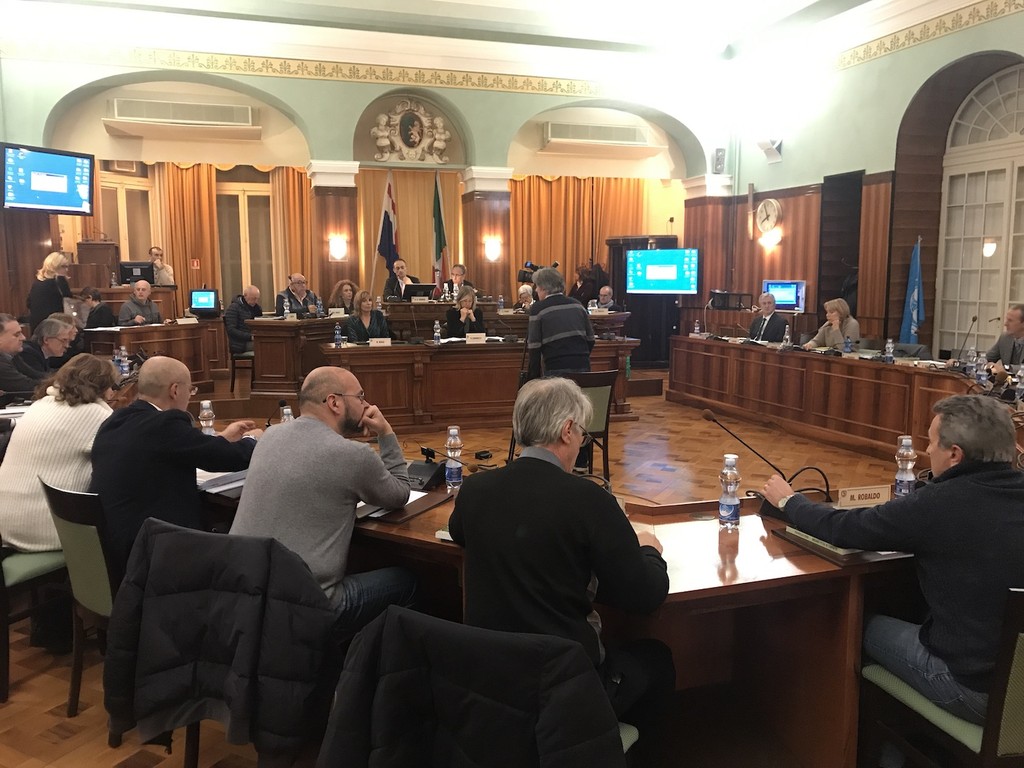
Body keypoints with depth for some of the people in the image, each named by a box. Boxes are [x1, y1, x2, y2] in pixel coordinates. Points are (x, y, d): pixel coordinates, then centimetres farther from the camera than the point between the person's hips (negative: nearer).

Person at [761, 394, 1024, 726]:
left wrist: (788, 501, 4)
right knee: (912, 615, 26)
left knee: (868, 626, 15)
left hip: (974, 687, -6)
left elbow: (843, 528, -14)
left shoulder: (941, 503, -24)